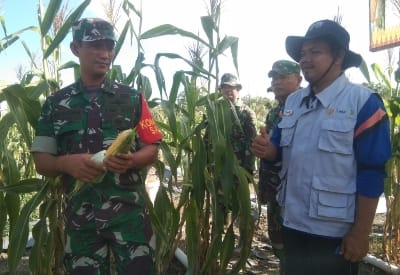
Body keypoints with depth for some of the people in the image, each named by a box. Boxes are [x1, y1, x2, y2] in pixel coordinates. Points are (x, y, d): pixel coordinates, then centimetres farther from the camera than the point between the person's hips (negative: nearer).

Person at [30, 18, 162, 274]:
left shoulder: (132, 98, 4)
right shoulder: (55, 103, 6)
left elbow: (152, 150, 4)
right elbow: (42, 161, 6)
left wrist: (130, 161, -18)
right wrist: (67, 162, -16)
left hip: (129, 209, -1)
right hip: (79, 214, 1)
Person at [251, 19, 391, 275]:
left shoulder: (364, 102, -14)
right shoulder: (293, 101, 7)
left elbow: (372, 173, -15)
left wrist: (360, 233, -15)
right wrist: (267, 149, -10)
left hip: (336, 232, -6)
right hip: (293, 223, 7)